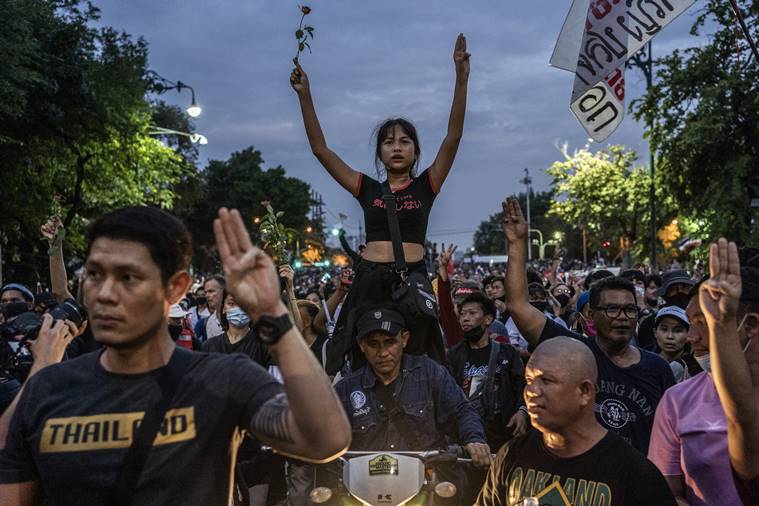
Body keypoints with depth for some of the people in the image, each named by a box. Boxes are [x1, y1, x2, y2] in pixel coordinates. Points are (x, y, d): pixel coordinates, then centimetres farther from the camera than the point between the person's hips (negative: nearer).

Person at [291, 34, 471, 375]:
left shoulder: (426, 186, 8)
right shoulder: (368, 189, 11)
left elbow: (454, 135, -1)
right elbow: (320, 148, 10)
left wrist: (461, 78, -10)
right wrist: (304, 96, 4)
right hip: (369, 281, 1)